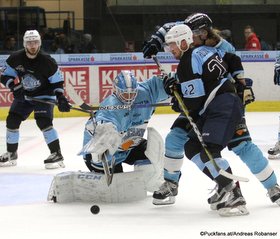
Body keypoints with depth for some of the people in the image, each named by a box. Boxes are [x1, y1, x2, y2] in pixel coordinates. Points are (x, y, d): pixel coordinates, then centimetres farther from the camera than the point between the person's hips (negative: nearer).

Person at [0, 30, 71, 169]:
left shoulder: (47, 62, -19)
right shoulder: (15, 58, -12)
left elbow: (57, 81, -10)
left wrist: (60, 97, -21)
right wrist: (15, 87, -21)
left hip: (44, 95, -5)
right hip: (23, 95, 5)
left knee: (43, 122, -23)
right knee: (12, 120, 0)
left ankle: (57, 155, -18)